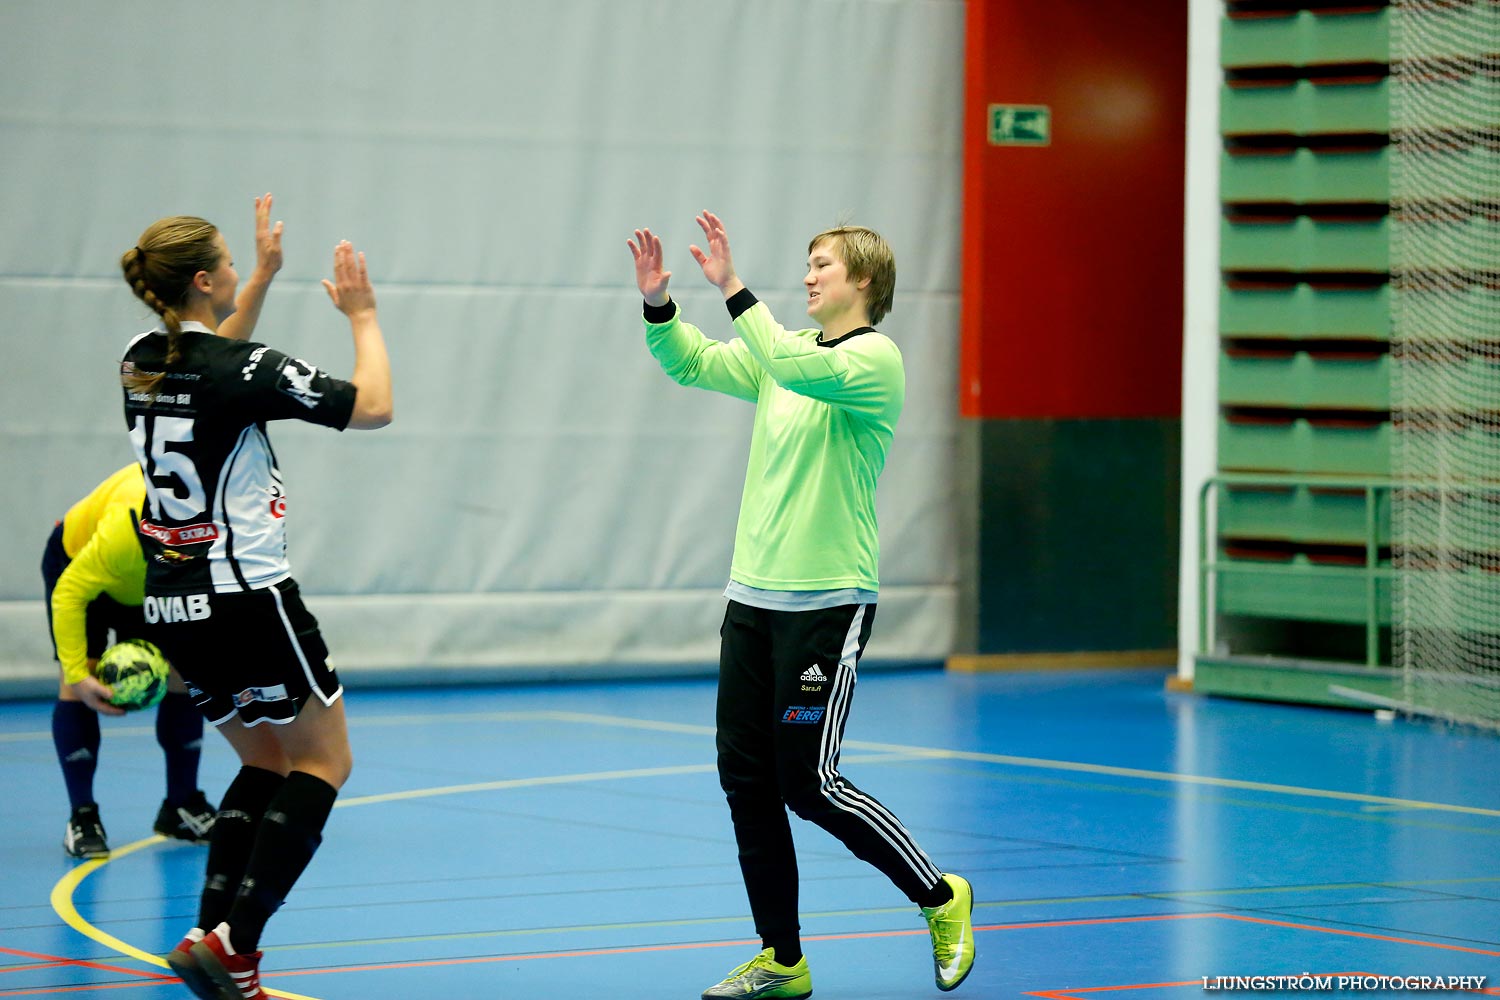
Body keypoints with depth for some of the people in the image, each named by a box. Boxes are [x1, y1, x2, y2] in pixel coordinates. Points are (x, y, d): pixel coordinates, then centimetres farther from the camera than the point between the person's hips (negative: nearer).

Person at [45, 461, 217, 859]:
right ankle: (81, 817, -9)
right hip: (76, 561, -5)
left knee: (185, 674, -2)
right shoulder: (126, 529, -48)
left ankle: (182, 807, 10)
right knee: (77, 684, -16)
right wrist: (78, 673, -38)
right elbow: (69, 593, -36)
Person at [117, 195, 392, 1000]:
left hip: (173, 607, 8)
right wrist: (362, 315, 2)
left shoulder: (141, 361, 6)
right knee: (324, 759, 5)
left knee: (264, 762, 20)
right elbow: (372, 407, -10)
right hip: (246, 601, -8)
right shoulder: (243, 370, -16)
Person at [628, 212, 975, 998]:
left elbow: (799, 369, -28)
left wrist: (732, 288, -29)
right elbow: (694, 364, 14)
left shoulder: (876, 359, -10)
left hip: (827, 601, -8)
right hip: (753, 597, 8)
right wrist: (658, 303, -3)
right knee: (746, 778, 5)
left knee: (809, 783, -7)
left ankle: (940, 898, 13)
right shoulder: (786, 352, 15)